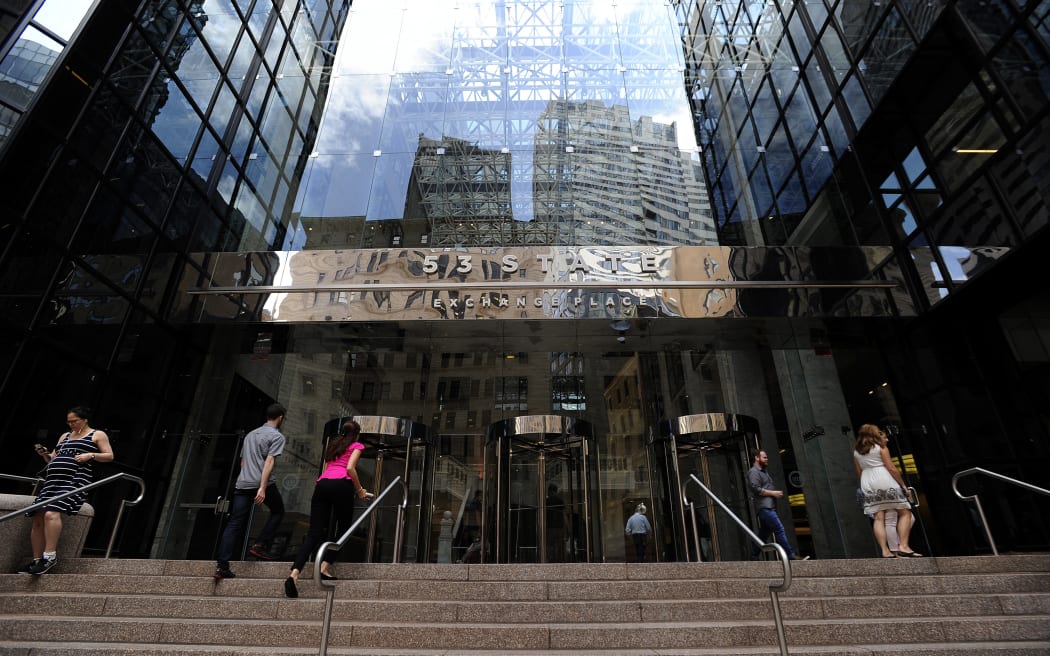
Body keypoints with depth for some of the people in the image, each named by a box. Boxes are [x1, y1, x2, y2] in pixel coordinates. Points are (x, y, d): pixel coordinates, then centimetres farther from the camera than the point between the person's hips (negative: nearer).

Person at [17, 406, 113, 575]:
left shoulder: (97, 435, 8)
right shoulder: (65, 436, 27)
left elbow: (109, 456, 2)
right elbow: (53, 460, 28)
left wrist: (91, 455, -13)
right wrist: (45, 454, 8)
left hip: (75, 481, -7)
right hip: (52, 481, 7)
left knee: (51, 513, -25)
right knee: (38, 520, -2)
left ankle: (50, 556, -22)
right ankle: (37, 560, 5)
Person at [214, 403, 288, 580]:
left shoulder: (250, 434, 24)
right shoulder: (277, 436, -1)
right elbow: (269, 462, -13)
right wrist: (262, 488, -19)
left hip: (242, 484, 6)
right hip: (263, 484, -6)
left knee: (234, 524, 2)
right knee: (278, 511, 18)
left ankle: (221, 566, -6)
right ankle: (261, 545, 7)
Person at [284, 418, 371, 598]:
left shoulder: (333, 445, 32)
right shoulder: (357, 446, 14)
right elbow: (350, 468, -3)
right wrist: (360, 490, 6)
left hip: (322, 484, 5)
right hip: (341, 484, -5)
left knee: (314, 533, -2)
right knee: (343, 527, 11)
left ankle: (294, 573, -20)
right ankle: (325, 566, 0)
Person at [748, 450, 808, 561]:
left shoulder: (764, 471, 25)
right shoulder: (753, 472, -6)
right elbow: (756, 489, -16)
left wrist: (776, 493, 14)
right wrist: (773, 493, -14)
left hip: (769, 507, 10)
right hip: (764, 507, -10)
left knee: (763, 534, 9)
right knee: (779, 529, -16)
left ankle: (753, 558, 13)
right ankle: (791, 555, -18)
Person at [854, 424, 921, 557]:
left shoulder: (856, 451, 13)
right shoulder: (881, 447, 0)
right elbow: (891, 468, -7)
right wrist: (903, 484, 0)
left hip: (867, 483, 5)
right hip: (885, 481, -5)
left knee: (879, 517, 1)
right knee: (904, 512, 4)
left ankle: (885, 551, -5)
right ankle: (903, 547, -6)